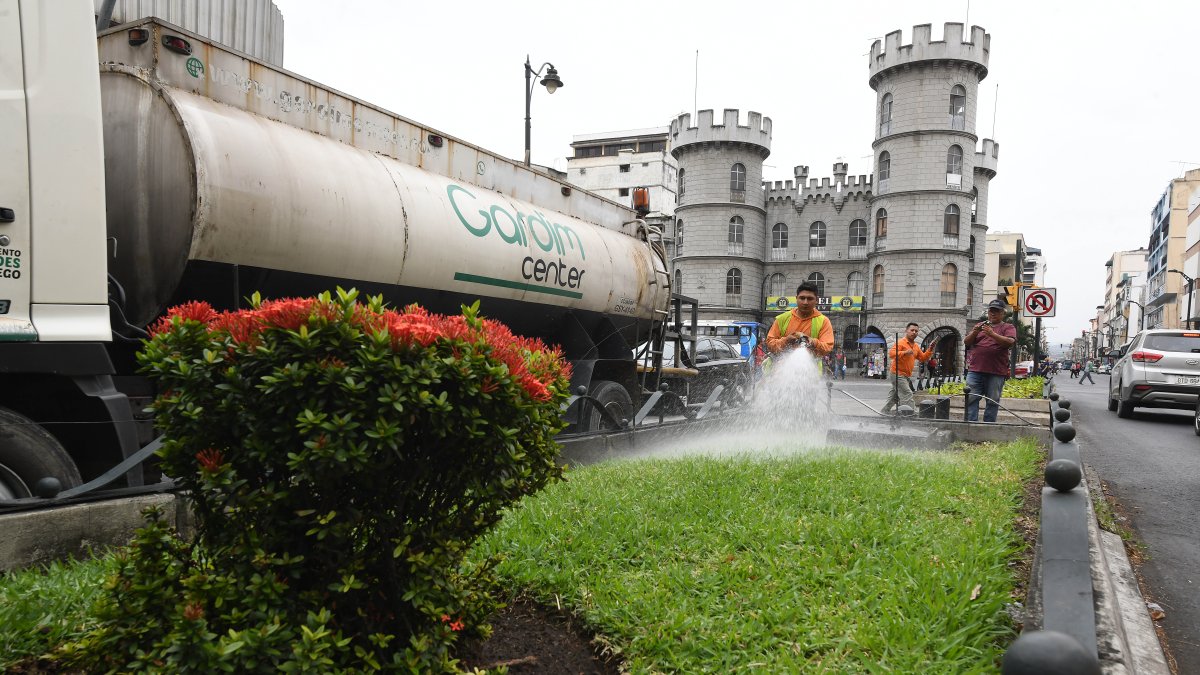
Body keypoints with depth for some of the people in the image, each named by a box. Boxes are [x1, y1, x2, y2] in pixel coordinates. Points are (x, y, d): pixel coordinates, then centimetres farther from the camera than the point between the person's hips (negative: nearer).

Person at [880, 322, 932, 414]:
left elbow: (923, 358, 17)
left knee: (894, 397, 15)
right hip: (898, 374, -9)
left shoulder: (916, 346, 15)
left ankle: (884, 413, 24)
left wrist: (930, 350, 5)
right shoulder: (901, 342, -12)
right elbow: (891, 353, -25)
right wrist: (905, 352, -33)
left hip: (906, 375, 9)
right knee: (907, 395, -15)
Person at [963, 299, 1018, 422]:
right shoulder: (980, 325, 20)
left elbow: (1010, 342, -10)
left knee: (992, 402, 1)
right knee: (971, 399, -4)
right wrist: (974, 332, -8)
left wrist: (992, 334, -22)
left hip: (996, 372, -2)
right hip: (975, 370, 3)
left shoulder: (1008, 327, 9)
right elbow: (966, 342, 12)